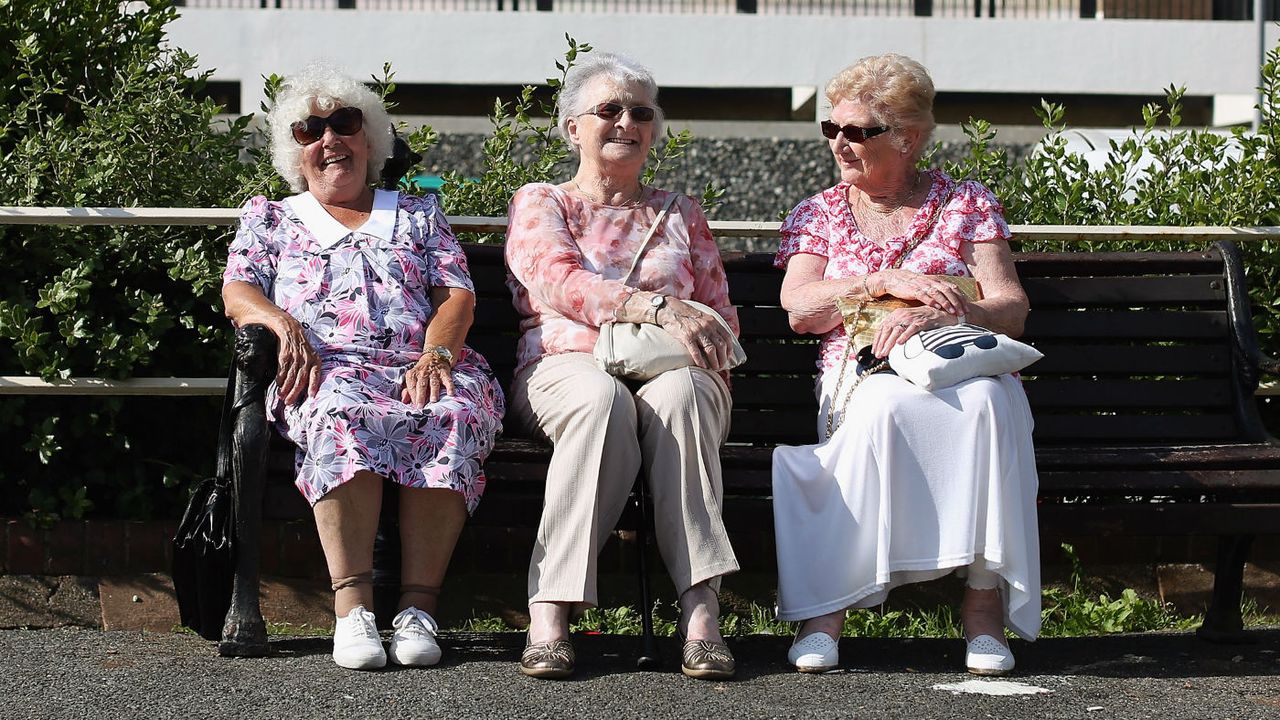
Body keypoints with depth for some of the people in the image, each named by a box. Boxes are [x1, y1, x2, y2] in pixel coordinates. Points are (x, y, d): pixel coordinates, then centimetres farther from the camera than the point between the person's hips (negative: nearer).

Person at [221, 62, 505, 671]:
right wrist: (283, 325, -11)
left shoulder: (417, 214, 28)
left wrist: (436, 355, -8)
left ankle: (418, 608, -42)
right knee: (343, 416, -40)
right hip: (327, 369, -1)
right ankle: (353, 608, -47)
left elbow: (456, 295, 13)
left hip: (424, 364, 1)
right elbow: (237, 294, 13)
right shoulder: (270, 218, 28)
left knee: (453, 417, -37)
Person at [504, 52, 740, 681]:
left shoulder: (679, 214, 27)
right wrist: (658, 307, -20)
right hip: (566, 367, -2)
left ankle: (700, 611, -48)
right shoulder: (539, 203, 16)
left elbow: (720, 313, 22)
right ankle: (549, 614, -44)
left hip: (673, 371, 2)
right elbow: (558, 282, -5)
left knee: (677, 393, -38)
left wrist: (705, 343, -4)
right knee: (605, 398, -40)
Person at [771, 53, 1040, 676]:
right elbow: (799, 308, 2)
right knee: (886, 403, -38)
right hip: (861, 381, 0)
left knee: (986, 398, -38)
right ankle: (826, 605, -38)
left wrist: (936, 315, -17)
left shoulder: (967, 204, 14)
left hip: (960, 371, 0)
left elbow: (1011, 309, 2)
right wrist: (886, 282, -12)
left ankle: (985, 598, -36)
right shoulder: (817, 215, 19)